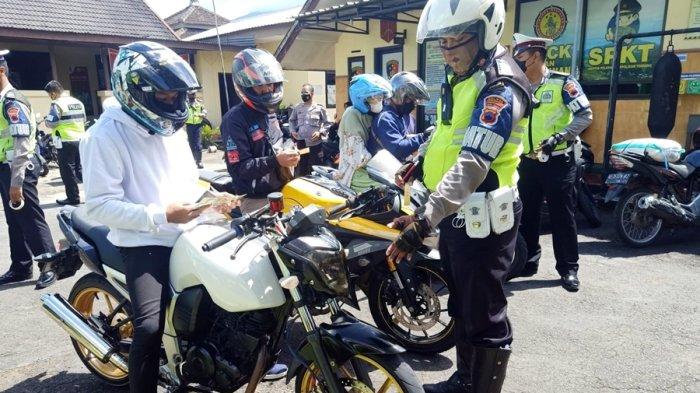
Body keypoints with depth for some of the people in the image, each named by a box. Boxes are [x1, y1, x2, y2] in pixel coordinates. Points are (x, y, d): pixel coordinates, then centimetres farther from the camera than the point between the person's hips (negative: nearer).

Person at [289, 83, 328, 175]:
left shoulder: (319, 108, -1)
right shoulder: (297, 107, 6)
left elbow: (326, 123, 3)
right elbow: (291, 120, 18)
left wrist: (320, 132, -12)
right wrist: (292, 131, 2)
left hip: (315, 143, -3)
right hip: (301, 142, 3)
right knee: (301, 168, 13)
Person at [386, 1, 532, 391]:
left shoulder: (500, 89, -21)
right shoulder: (461, 77, 11)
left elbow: (473, 165, -34)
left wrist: (424, 221, -43)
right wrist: (419, 161, 23)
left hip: (482, 220, -10)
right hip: (456, 213, 10)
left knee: (484, 316, 4)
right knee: (462, 306, 23)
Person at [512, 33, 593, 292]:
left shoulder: (562, 83, -7)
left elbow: (585, 115, -11)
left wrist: (559, 137, -21)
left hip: (558, 162, -6)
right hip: (528, 162, 6)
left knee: (562, 216, 1)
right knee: (526, 215, 11)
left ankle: (568, 268, 13)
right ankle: (527, 260, 25)